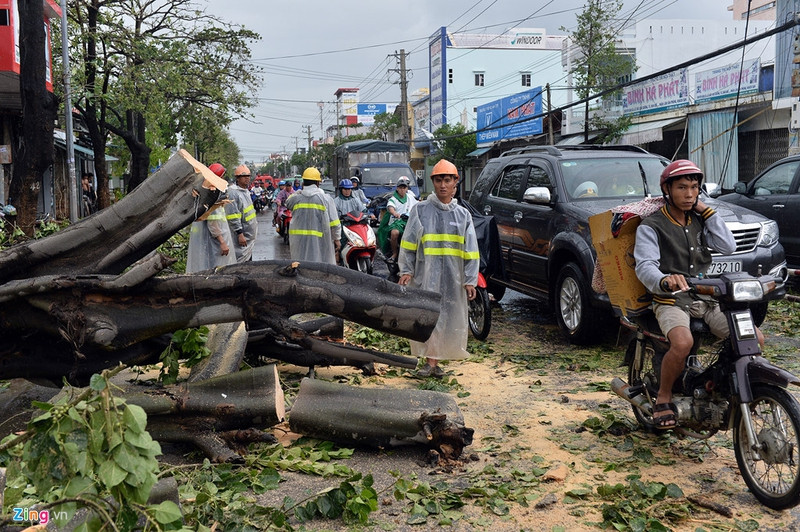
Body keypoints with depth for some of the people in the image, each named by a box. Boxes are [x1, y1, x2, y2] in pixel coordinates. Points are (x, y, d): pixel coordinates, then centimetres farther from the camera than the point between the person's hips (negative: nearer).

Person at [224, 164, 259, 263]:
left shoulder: (246, 191, 15)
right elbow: (233, 217, -22)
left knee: (248, 260, 17)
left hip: (250, 236, 10)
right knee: (241, 262, -9)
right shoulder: (233, 193, -17)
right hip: (242, 237, -10)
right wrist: (240, 234, -24)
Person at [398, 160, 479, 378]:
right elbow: (408, 244, 5)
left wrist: (470, 280, 2)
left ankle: (434, 360, 13)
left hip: (453, 278, 3)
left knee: (449, 318, 4)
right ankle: (430, 361, 0)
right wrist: (406, 271, -4)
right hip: (426, 275, -2)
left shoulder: (463, 215, 12)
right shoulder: (420, 210, 6)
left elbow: (471, 251, 10)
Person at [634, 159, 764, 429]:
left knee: (755, 339, -10)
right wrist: (665, 280, -43)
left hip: (707, 299, 6)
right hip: (671, 302, -6)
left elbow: (728, 247, 2)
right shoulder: (651, 226, -4)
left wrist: (707, 211, -1)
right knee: (683, 343, -36)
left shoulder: (700, 220, 14)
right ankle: (664, 397, -11)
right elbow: (645, 266, -20)